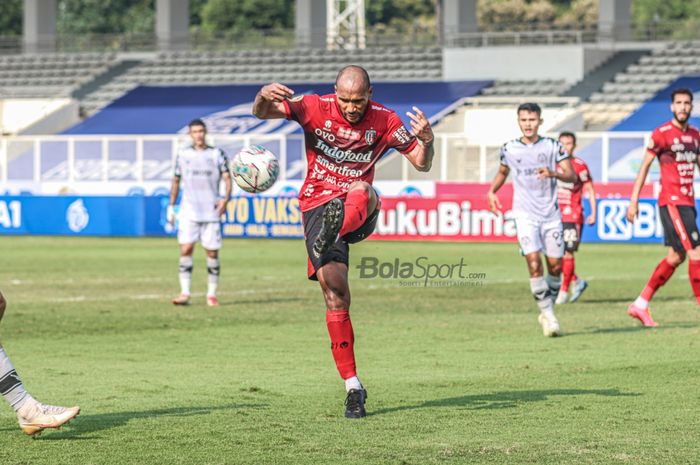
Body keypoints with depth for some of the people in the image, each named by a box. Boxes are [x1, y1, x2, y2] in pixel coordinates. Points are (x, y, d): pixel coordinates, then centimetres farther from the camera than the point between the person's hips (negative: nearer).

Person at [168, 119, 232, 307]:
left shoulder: (216, 154, 4)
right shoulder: (183, 154, 9)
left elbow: (227, 178, -2)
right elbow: (176, 181, 16)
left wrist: (225, 198, -20)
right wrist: (171, 207, 12)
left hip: (211, 212, 0)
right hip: (189, 212, 1)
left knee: (212, 252, 1)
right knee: (185, 249, -12)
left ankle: (212, 294, 12)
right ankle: (185, 294, -12)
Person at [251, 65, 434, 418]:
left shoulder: (384, 121, -1)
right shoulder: (315, 108, -4)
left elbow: (421, 164, 2)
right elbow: (262, 113, -9)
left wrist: (426, 141, -21)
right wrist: (264, 97, -33)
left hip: (359, 211, 1)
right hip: (318, 207, -1)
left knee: (362, 190, -37)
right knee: (335, 293, -11)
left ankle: (329, 236, -67)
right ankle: (353, 388, -5)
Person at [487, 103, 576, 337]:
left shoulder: (552, 146, 2)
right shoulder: (509, 149, 6)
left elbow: (571, 176, -3)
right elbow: (502, 172, 25)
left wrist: (553, 174, -23)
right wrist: (492, 191, 8)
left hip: (551, 214, 1)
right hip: (525, 214, -1)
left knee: (555, 265, 1)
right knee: (534, 263, -17)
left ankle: (547, 313, 21)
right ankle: (548, 315, -11)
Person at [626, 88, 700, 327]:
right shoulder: (661, 134, -8)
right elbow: (644, 166, -6)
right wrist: (633, 200, -9)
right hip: (671, 201, -8)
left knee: (676, 256, 10)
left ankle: (640, 305, 18)